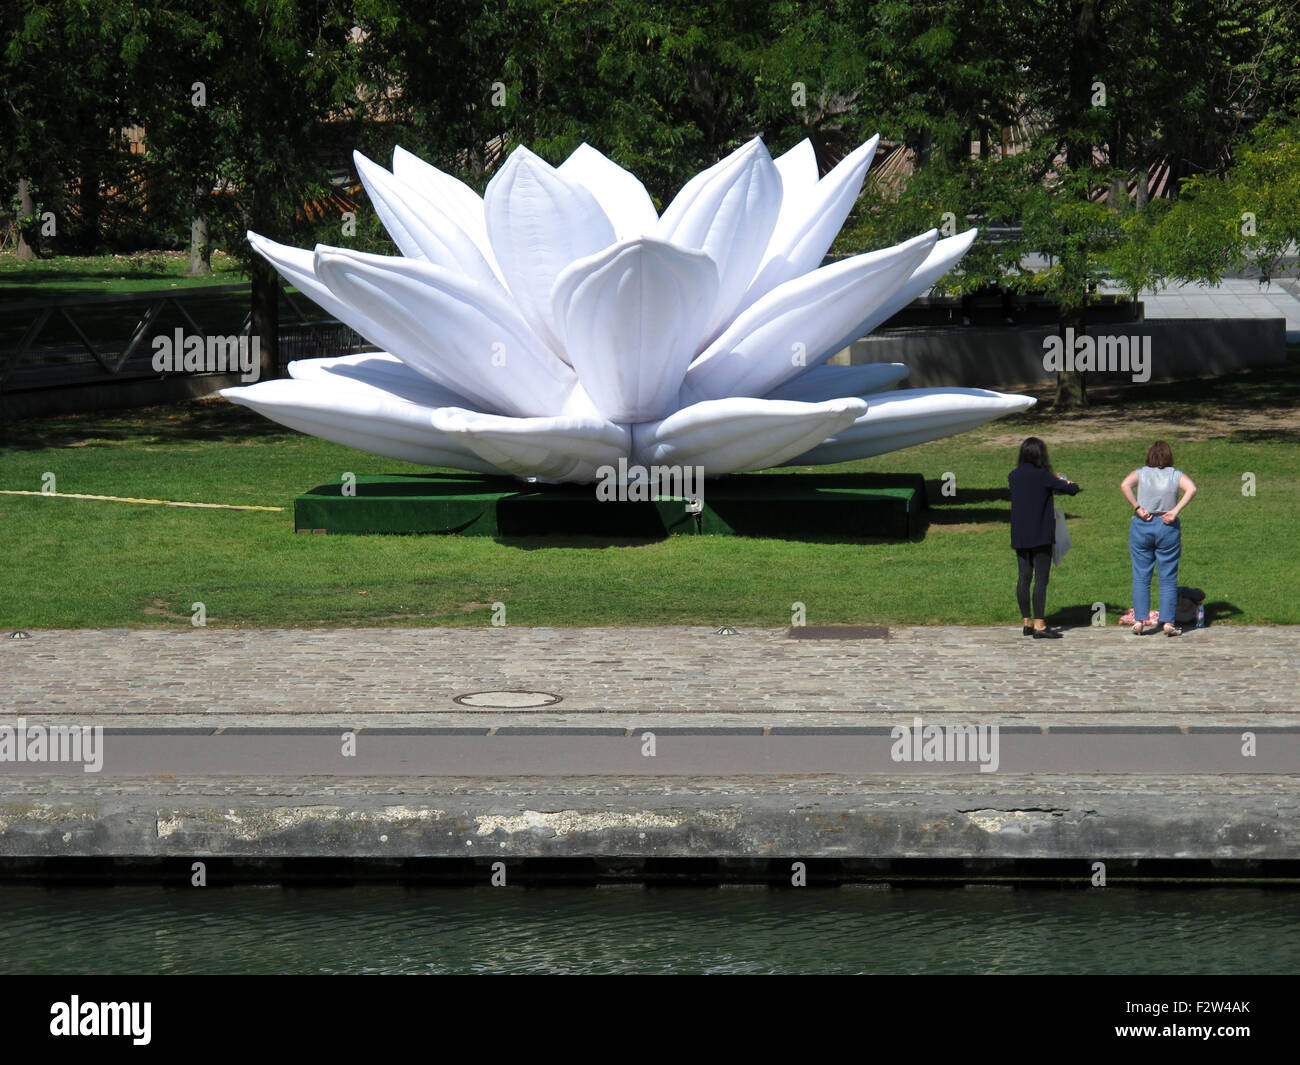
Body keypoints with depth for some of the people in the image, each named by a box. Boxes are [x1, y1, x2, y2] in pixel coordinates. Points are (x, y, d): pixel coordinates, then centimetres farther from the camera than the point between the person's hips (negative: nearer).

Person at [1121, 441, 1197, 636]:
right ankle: (1168, 622, -1)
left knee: (1141, 576, 5)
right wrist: (1175, 511, -13)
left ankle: (1139, 620, -1)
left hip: (1142, 525, 0)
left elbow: (1125, 485, -15)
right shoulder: (1176, 475, 3)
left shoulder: (1141, 473, 3)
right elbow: (1191, 489, -14)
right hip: (1168, 527, 0)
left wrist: (1137, 508, -12)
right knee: (1168, 578, 3)